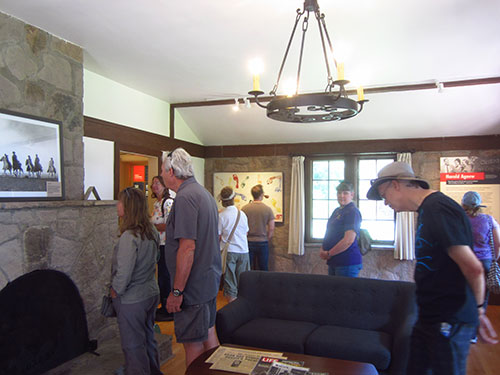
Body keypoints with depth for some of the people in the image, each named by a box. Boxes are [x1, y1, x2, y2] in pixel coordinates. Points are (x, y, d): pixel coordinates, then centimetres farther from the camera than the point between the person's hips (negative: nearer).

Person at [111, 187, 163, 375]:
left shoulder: (129, 236, -25)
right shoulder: (152, 231, -1)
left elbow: (124, 273, -24)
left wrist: (115, 291, -8)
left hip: (131, 299, -8)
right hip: (151, 293, 8)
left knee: (133, 345, 10)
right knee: (148, 338, 24)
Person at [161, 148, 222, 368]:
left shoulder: (185, 197, -19)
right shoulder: (204, 193, 13)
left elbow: (187, 248, -25)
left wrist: (177, 291, -21)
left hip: (193, 284, -10)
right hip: (210, 280, 10)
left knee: (193, 344, 2)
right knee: (208, 334, 20)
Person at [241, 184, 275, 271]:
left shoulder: (244, 208, -6)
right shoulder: (268, 209, -6)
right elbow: (271, 229, -6)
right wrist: (267, 240, 9)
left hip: (249, 242, 1)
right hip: (263, 243, 0)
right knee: (263, 269, 11)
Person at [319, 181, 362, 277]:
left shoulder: (353, 212, -13)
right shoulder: (337, 210, 14)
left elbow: (349, 240, -22)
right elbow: (330, 234, 22)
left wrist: (328, 254, -14)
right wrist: (322, 249, 3)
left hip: (347, 263, -8)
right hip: (333, 262, 9)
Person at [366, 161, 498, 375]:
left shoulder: (437, 209, -20)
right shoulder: (427, 209, 12)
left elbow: (473, 268, -22)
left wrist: (478, 309, -5)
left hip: (449, 322, -9)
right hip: (429, 317, 9)